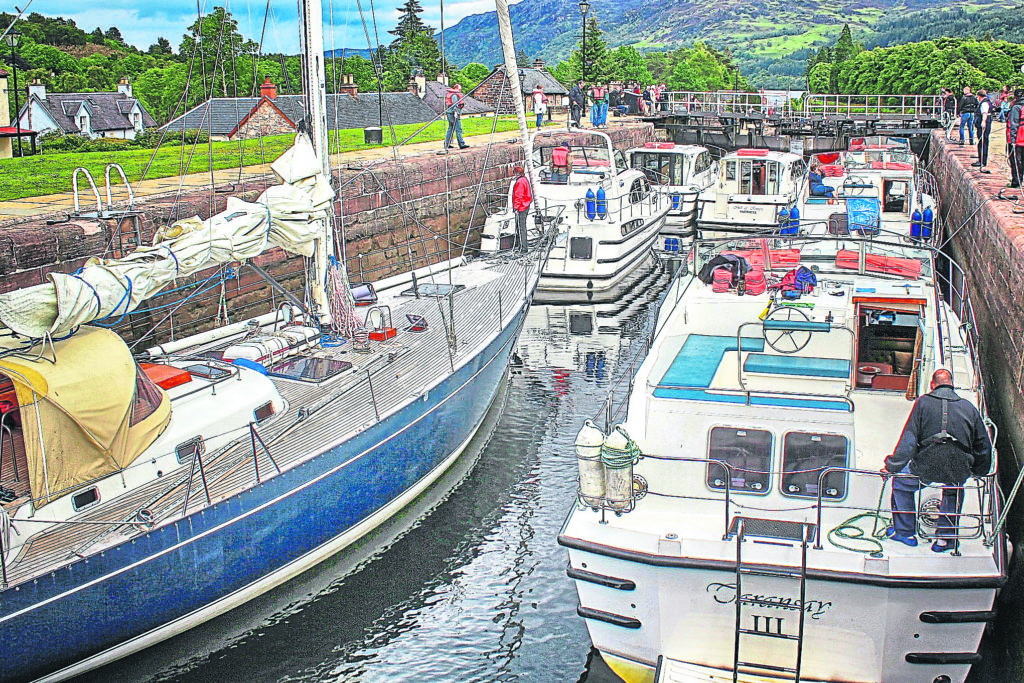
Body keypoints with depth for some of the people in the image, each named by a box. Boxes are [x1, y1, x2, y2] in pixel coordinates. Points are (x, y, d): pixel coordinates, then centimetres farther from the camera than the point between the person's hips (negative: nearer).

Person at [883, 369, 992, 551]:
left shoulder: (923, 402, -2)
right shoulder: (969, 407, 6)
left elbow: (908, 440, -6)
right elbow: (984, 446, 11)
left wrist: (892, 466, 1)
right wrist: (979, 472, 26)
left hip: (927, 470, -3)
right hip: (960, 472, 3)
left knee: (900, 482, 27)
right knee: (954, 491, 37)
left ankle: (905, 532, 32)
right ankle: (947, 538, 36)